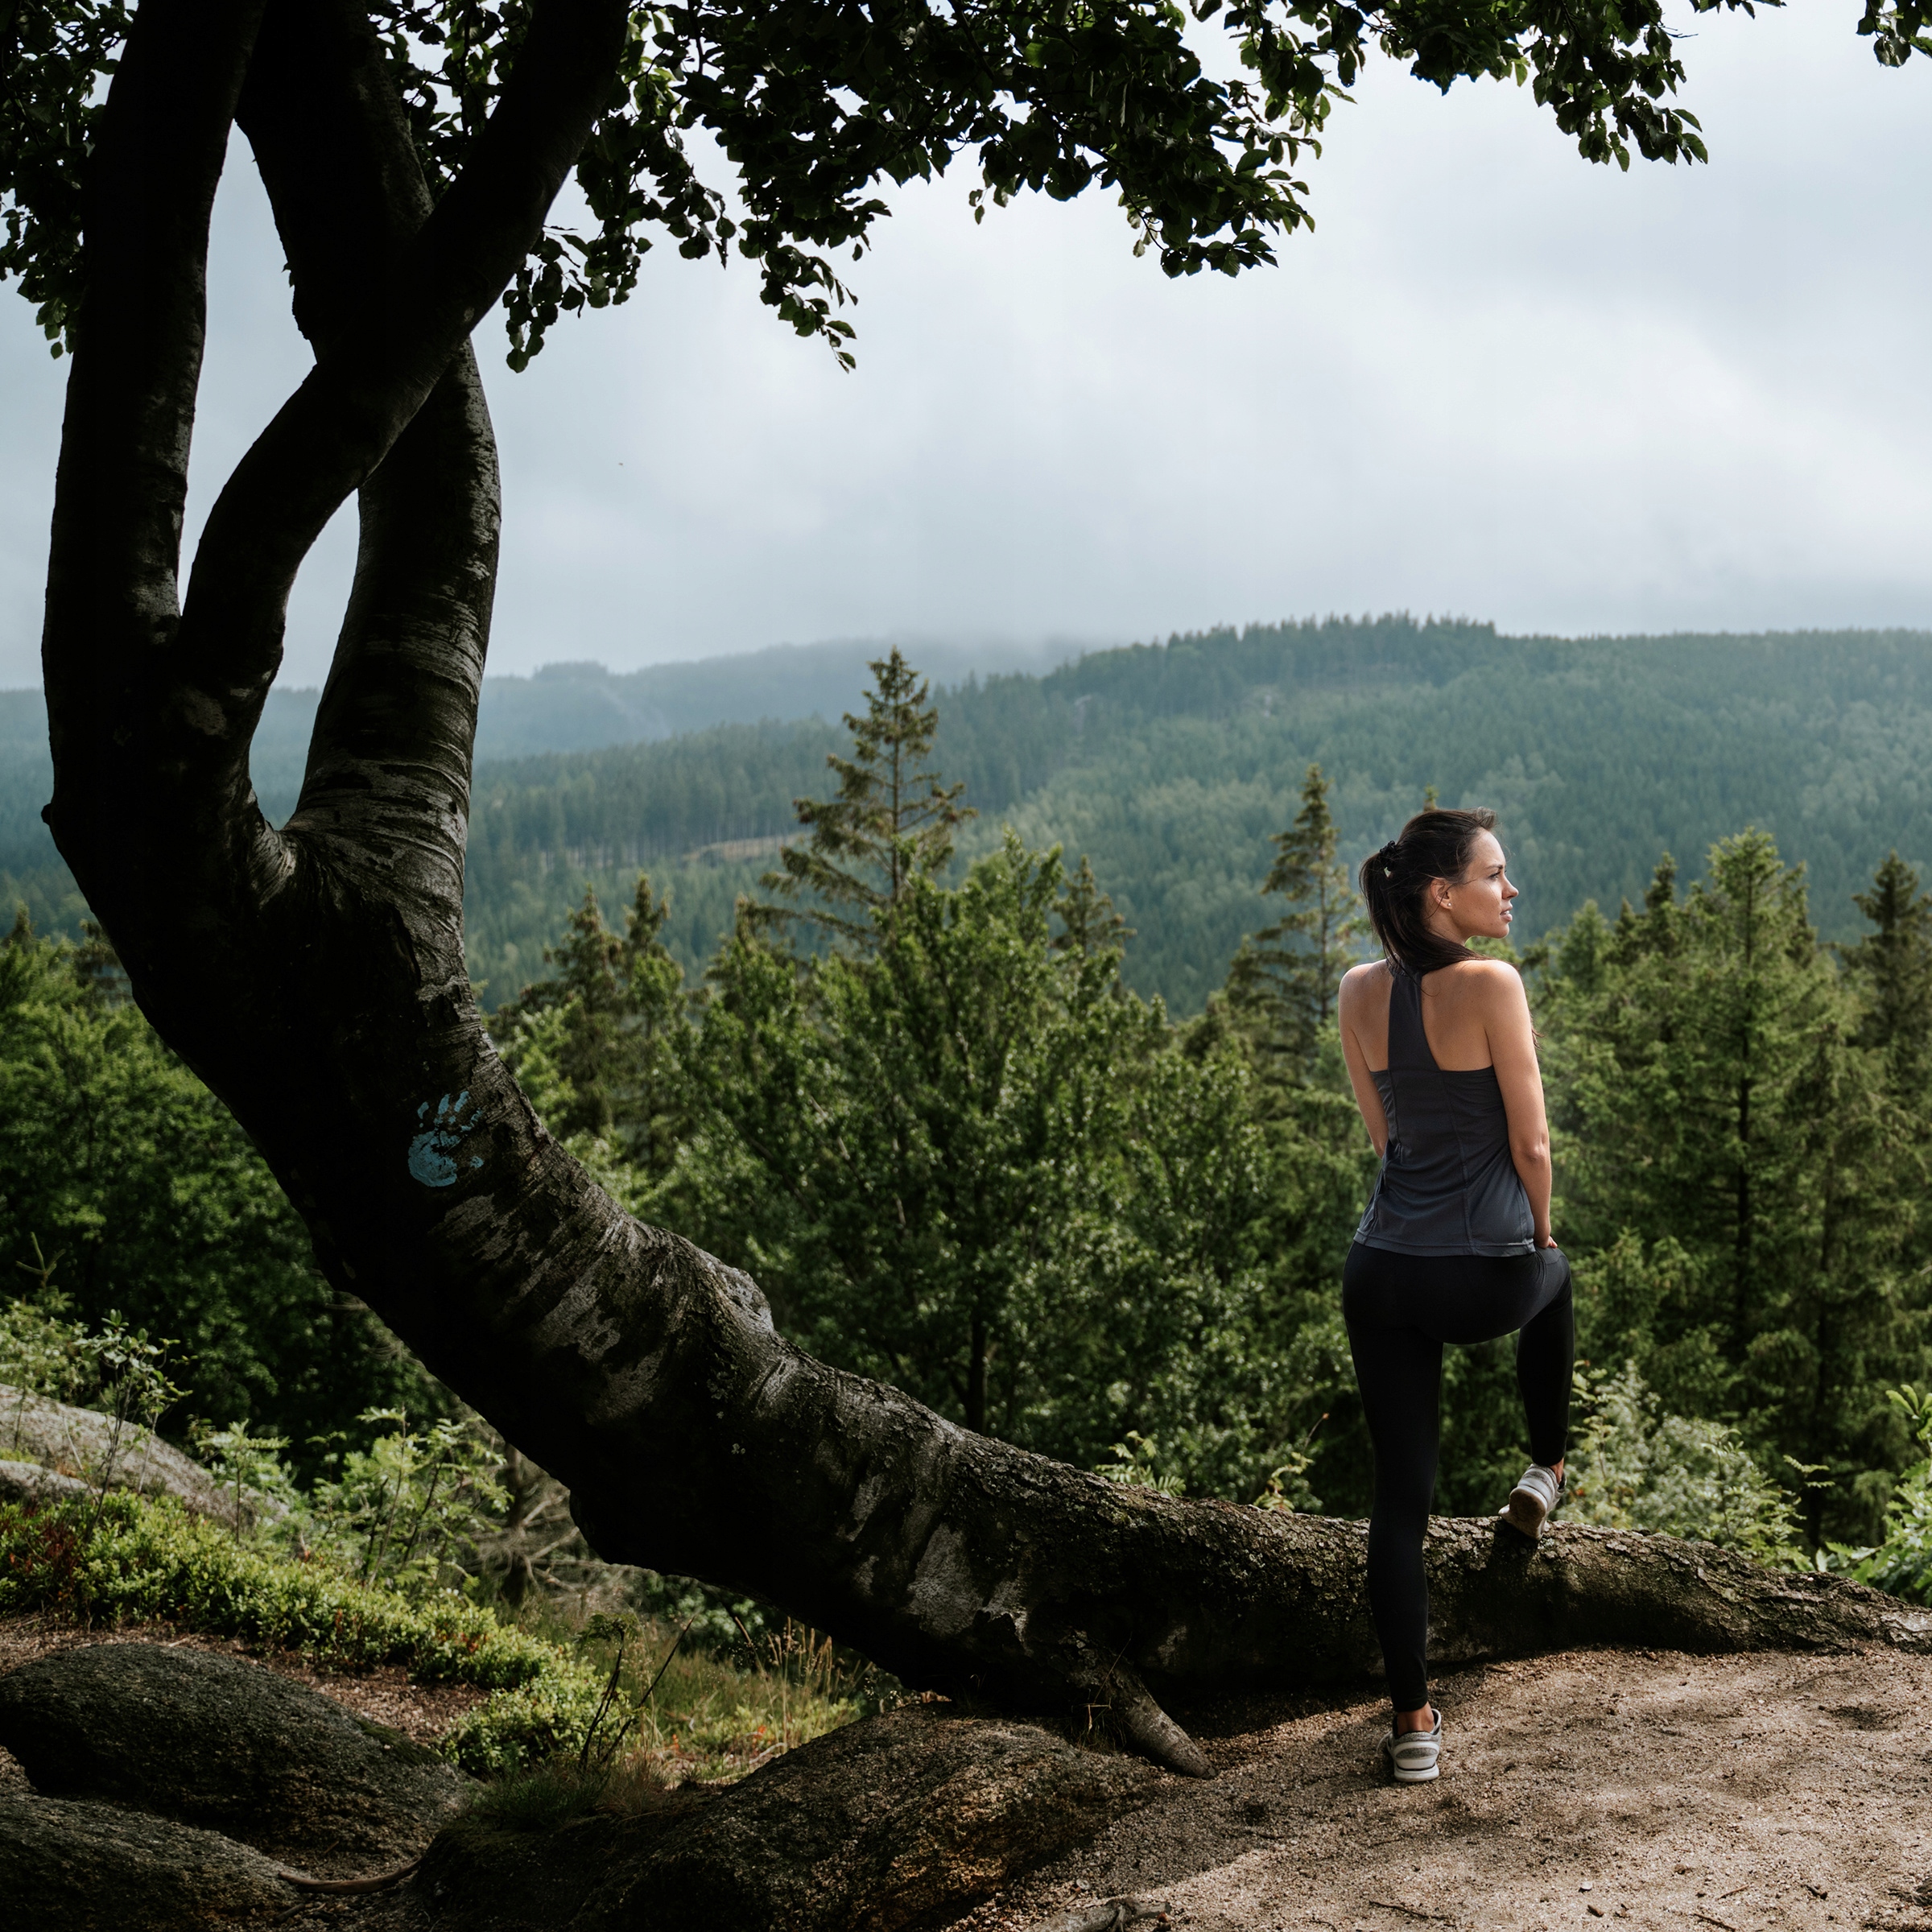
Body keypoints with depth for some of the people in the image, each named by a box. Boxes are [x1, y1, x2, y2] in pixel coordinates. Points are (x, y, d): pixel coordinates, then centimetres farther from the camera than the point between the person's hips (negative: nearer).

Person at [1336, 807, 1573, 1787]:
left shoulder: (1359, 993, 4)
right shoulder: (1491, 985, -14)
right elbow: (1529, 1141, -8)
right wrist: (1539, 1231, 9)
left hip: (1383, 1272, 4)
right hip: (1485, 1277, -4)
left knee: (1400, 1497, 9)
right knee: (1553, 1278, 36)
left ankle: (1412, 1722, 11)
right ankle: (1546, 1469, 44)